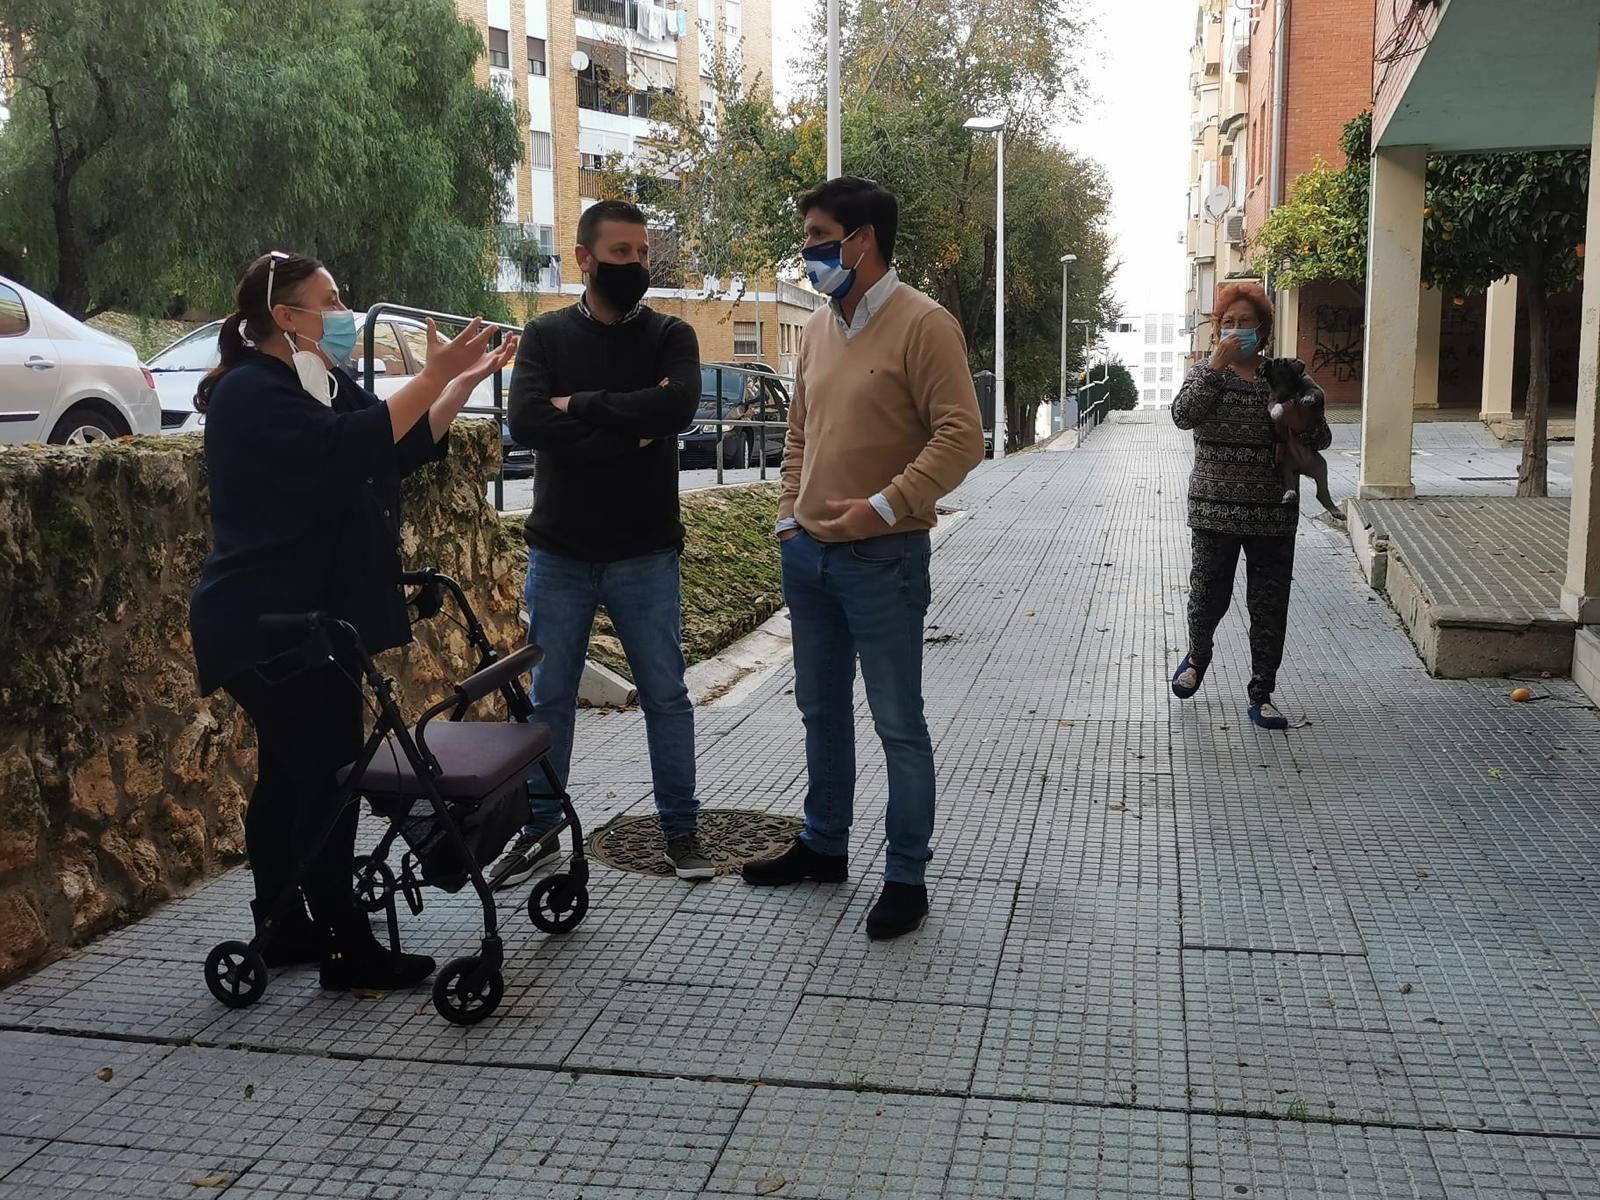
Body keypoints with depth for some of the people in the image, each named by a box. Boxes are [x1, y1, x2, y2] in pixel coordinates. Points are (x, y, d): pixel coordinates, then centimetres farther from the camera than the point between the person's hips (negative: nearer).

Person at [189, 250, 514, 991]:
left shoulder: (322, 386, 16)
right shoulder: (252, 392, -15)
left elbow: (403, 448, 10)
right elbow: (347, 445, -31)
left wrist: (461, 385, -1)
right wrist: (432, 377, -30)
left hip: (309, 618, 10)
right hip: (269, 625, -10)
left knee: (291, 772, 14)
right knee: (326, 776, -10)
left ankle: (284, 929, 23)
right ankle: (348, 949, -5)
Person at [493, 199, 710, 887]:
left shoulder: (670, 336, 0)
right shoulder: (545, 336, 1)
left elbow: (679, 406, -22)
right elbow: (526, 423, -18)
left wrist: (579, 404, -17)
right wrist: (631, 432, -20)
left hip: (646, 557, 0)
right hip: (559, 555, 1)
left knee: (665, 696, 7)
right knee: (549, 699, 10)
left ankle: (680, 829, 21)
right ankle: (541, 829, 25)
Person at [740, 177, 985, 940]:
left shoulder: (922, 325, -12)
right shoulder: (818, 329, 12)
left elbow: (961, 436, -18)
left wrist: (884, 506, -23)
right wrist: (788, 516, 11)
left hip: (882, 557, -8)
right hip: (808, 553, 8)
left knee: (897, 723, 1)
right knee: (822, 710, 18)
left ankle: (907, 877, 13)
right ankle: (823, 844, 34)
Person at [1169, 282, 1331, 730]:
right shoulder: (1207, 373, 2)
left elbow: (1321, 438, 5)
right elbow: (1182, 415, -18)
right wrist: (1216, 366, -22)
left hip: (1273, 513, 1)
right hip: (1215, 508, -1)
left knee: (1270, 607, 3)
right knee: (1209, 595, 8)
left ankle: (1262, 696, 14)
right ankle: (1197, 656, 40)